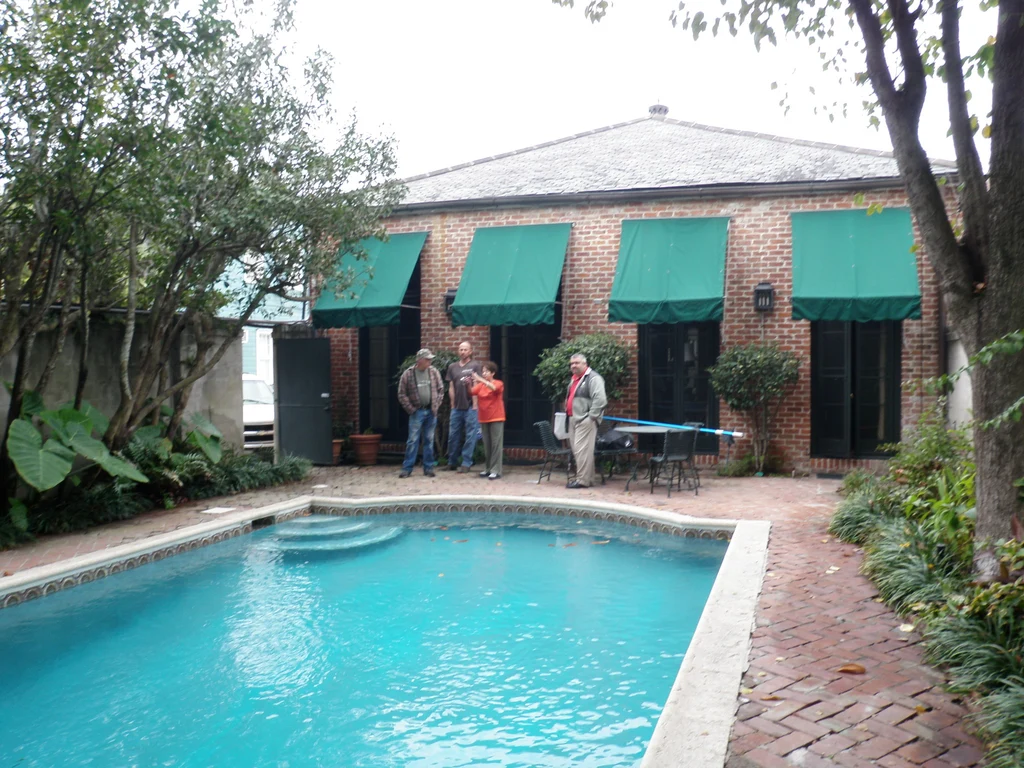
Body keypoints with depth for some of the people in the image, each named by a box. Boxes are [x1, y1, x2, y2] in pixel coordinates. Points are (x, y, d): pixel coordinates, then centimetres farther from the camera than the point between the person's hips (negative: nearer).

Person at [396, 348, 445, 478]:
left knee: (429, 441, 8)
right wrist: (410, 409, -6)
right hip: (417, 412, -2)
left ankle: (428, 468, 15)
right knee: (413, 440, -3)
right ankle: (407, 468, 4)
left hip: (431, 412, 3)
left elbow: (441, 389, 8)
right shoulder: (408, 374, -5)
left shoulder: (433, 372, 2)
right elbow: (402, 394, -2)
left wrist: (436, 405, 1)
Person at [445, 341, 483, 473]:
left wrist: (475, 405, -8)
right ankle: (452, 462, 19)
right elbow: (451, 387, 14)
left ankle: (466, 463, 5)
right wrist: (453, 404, 8)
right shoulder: (452, 367, 13)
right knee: (453, 435, 8)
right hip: (456, 407, 4)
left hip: (470, 407, -4)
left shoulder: (475, 366, 1)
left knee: (470, 436, -1)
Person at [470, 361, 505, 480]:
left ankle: (496, 470, -5)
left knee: (496, 444, -5)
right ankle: (487, 468, 16)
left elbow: (493, 387, -26)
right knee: (486, 445, 9)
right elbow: (472, 392, -5)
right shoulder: (480, 385, 10)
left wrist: (480, 380, -32)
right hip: (484, 419, 5)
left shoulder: (498, 383, -3)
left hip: (496, 418, -5)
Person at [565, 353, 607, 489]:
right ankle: (588, 478, 19)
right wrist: (568, 413, 20)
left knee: (582, 450, -11)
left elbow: (600, 400, -21)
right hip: (574, 420, 10)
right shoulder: (575, 379, 19)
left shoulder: (593, 378, -11)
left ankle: (583, 480, -7)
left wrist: (591, 416, -19)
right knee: (577, 450, 11)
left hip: (585, 420, -10)